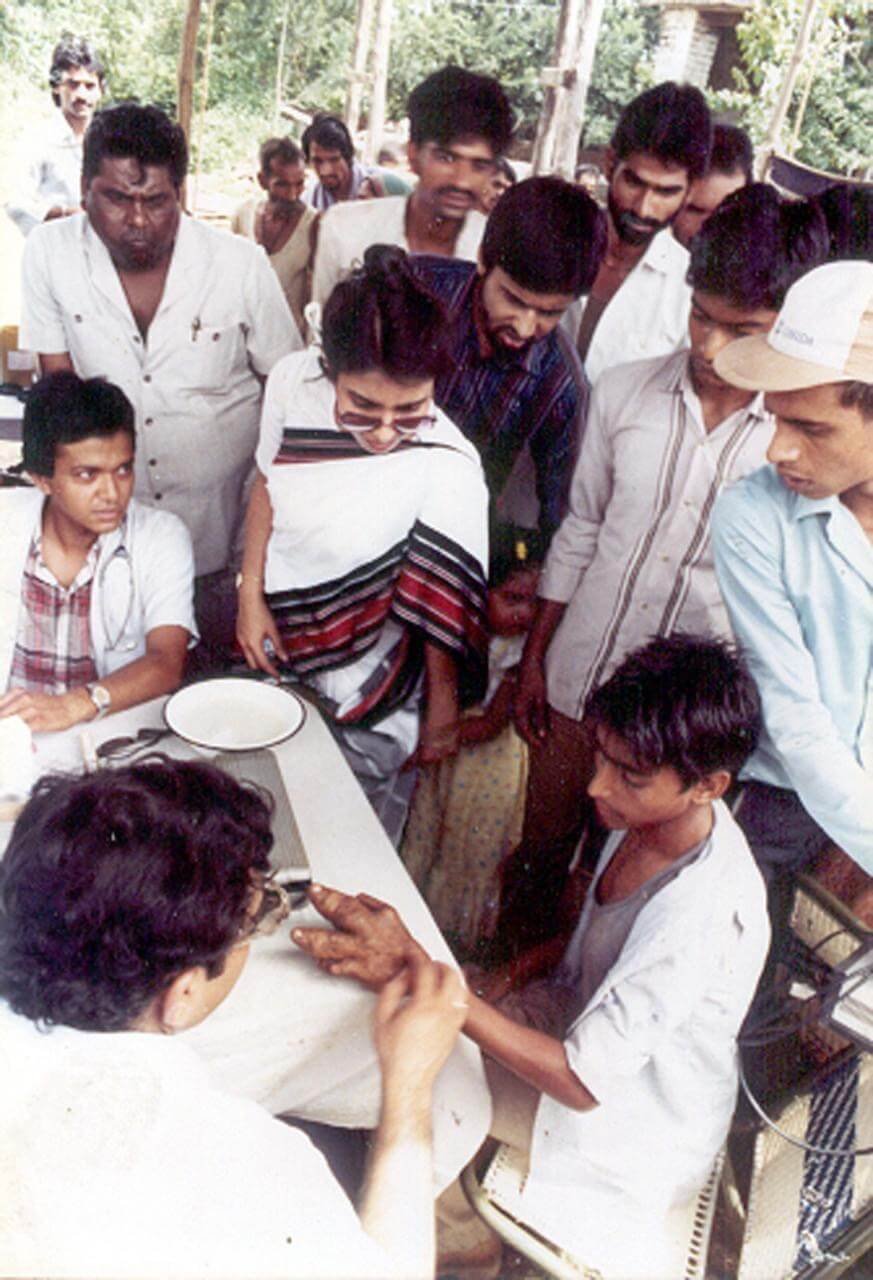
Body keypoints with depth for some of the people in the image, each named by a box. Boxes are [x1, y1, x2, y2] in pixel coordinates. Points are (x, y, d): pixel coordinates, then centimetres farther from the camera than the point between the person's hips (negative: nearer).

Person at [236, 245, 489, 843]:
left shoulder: (448, 468, -31)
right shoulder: (294, 380, -18)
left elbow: (441, 605, -18)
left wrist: (442, 706, -6)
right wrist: (250, 594, -1)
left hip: (367, 703, -4)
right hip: (273, 646, 5)